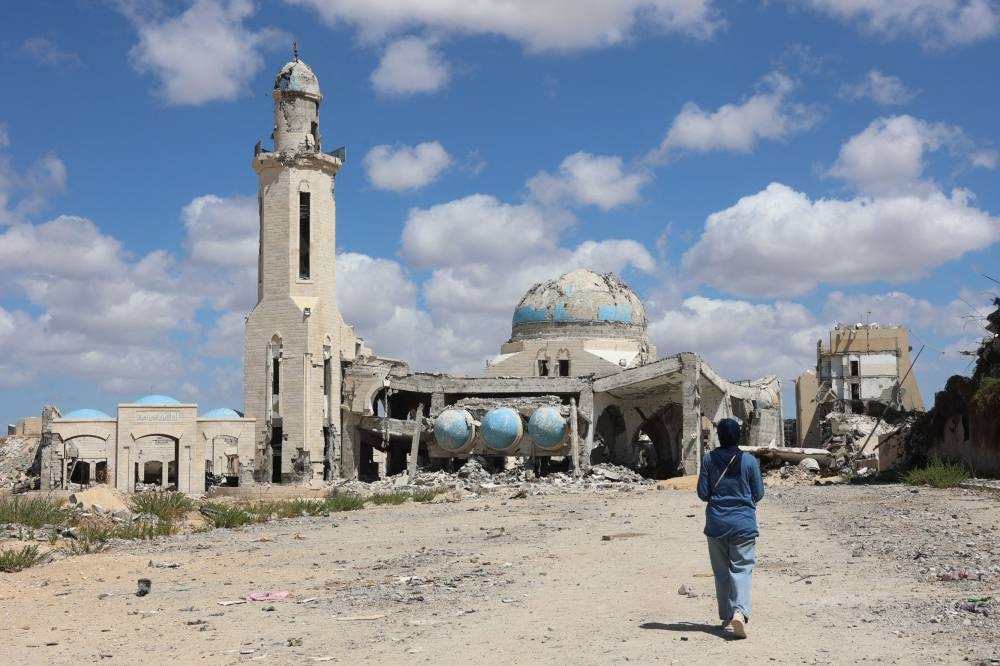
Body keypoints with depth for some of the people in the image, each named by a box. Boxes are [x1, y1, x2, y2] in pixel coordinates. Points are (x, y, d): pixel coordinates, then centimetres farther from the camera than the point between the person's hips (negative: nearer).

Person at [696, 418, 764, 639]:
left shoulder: (709, 459, -4)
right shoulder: (749, 461, -6)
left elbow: (702, 493, -2)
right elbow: (758, 493, 1)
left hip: (716, 523, 2)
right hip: (744, 523, -1)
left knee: (721, 571, 13)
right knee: (742, 569, -1)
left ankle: (726, 615, 20)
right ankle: (740, 611, -22)